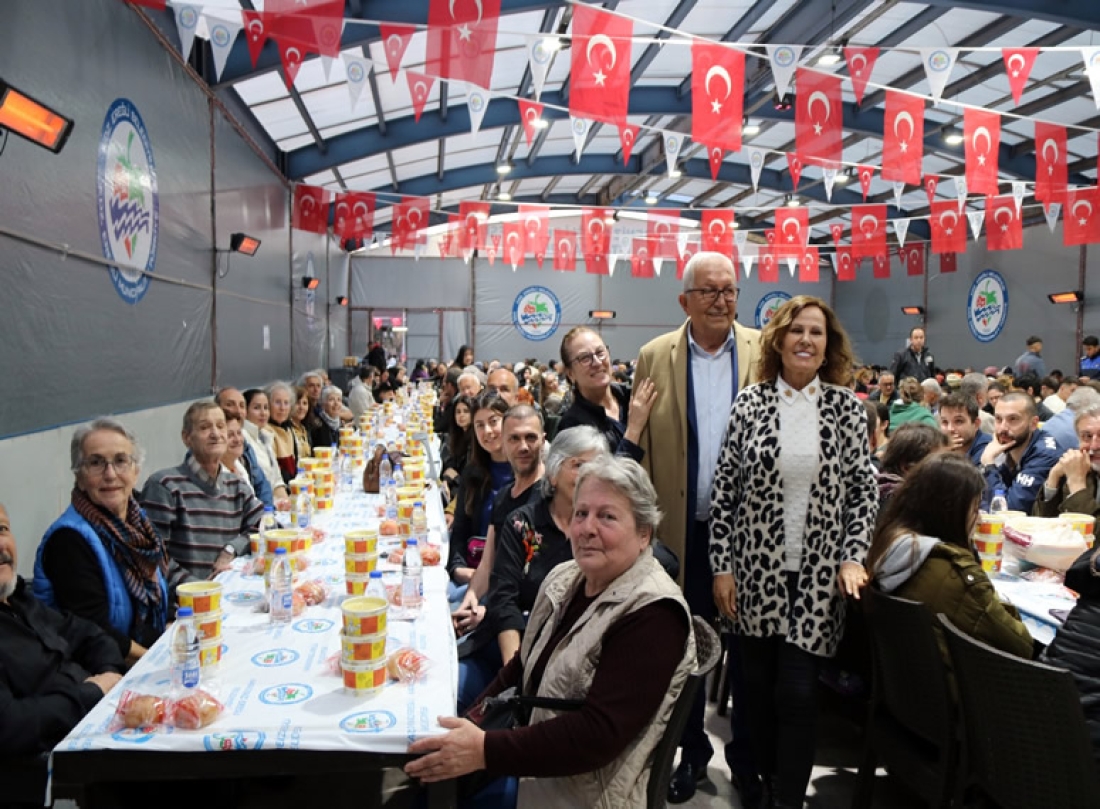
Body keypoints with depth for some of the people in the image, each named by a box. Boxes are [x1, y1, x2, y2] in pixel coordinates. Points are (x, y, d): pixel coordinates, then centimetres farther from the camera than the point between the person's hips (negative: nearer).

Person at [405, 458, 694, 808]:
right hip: (531, 766, 7)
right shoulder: (565, 577, 3)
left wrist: (486, 751, -31)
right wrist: (473, 720, 2)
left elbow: (599, 733, -27)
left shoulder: (652, 616, -22)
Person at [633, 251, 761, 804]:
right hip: (684, 531, 0)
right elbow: (641, 446, -1)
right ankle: (692, 751, 36)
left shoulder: (765, 352, -2)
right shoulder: (655, 357, -2)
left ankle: (747, 754, 36)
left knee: (747, 647, 15)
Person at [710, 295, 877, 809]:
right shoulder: (750, 403, -2)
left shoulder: (846, 406, 1)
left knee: (798, 691, 2)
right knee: (757, 684, 12)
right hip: (757, 571, 1)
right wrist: (722, 566, -4)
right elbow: (723, 490, -2)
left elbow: (864, 489, 3)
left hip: (818, 574, 0)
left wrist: (853, 558, -7)